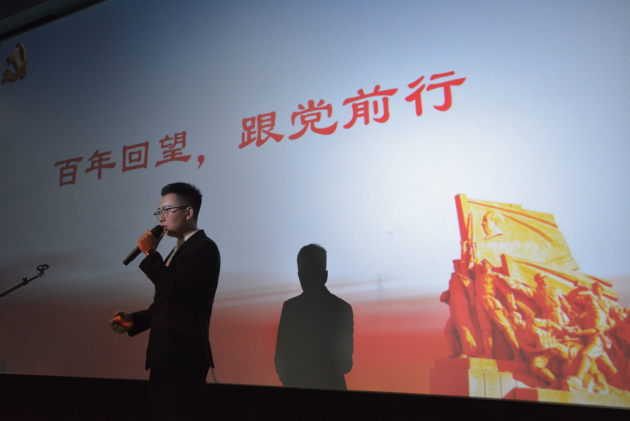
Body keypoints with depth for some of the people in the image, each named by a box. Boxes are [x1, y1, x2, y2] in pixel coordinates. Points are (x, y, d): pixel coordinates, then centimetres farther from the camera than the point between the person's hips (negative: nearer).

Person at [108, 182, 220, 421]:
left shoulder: (204, 247, -10)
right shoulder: (178, 250, 18)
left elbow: (174, 289, -22)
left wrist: (150, 253, -12)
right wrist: (134, 321, 8)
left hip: (183, 357, -9)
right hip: (163, 356, 9)